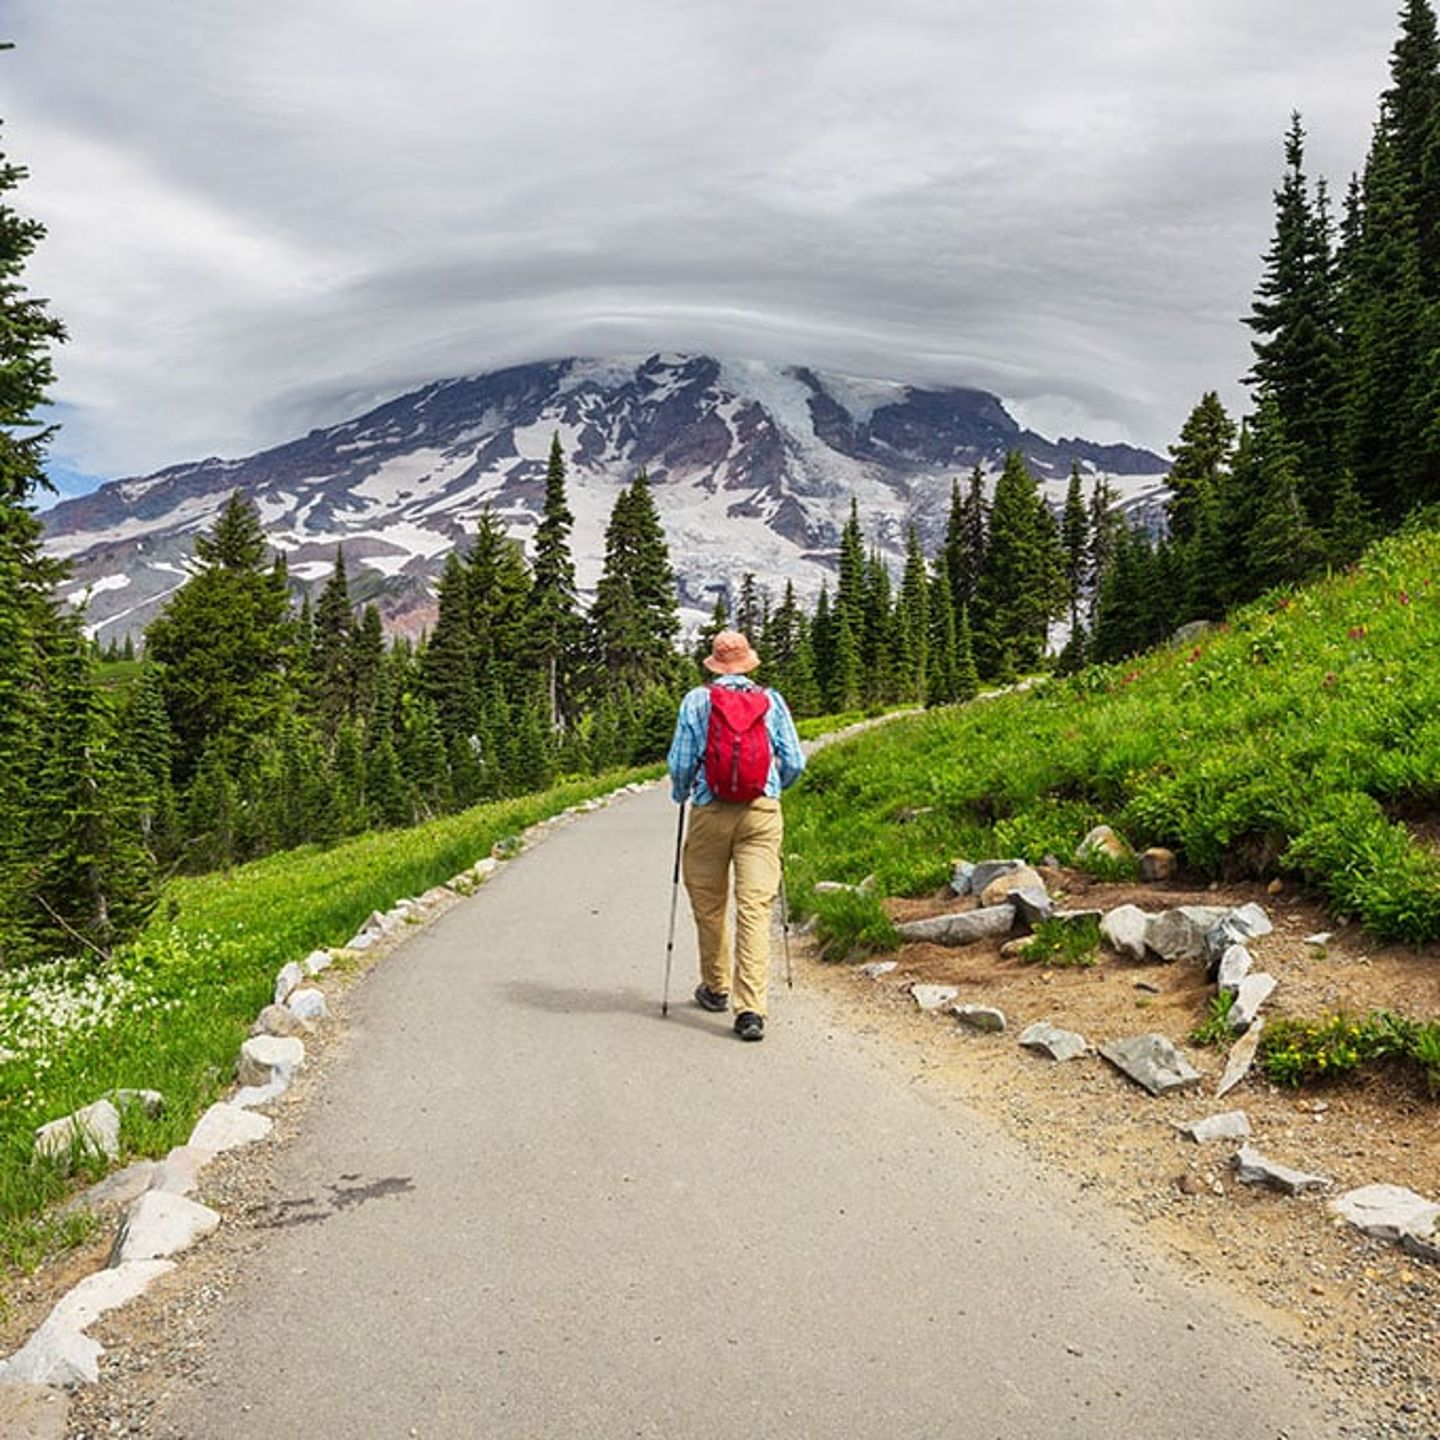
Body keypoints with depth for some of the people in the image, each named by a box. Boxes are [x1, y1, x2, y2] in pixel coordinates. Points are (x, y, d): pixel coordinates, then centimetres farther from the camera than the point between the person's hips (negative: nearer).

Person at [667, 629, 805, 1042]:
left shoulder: (696, 700, 0)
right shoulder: (772, 701, 4)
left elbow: (680, 762, -1)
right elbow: (795, 763, 4)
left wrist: (680, 794, 20)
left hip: (710, 812, 0)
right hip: (762, 811, 0)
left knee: (709, 905, 16)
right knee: (755, 907, -3)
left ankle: (716, 988, 33)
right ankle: (751, 1008, -11)